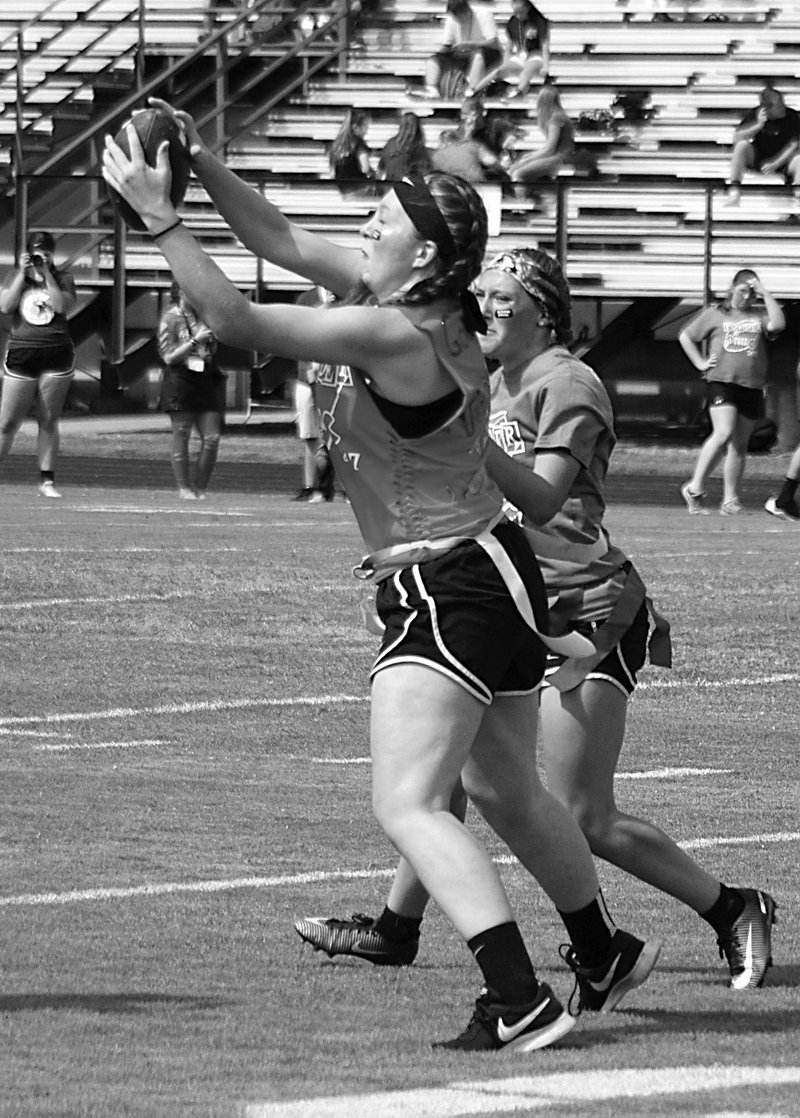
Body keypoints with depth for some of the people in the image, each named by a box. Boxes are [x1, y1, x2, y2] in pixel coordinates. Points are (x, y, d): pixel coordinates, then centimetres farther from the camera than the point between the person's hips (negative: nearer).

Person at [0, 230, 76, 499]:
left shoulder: (62, 278, 5)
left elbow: (62, 305, -13)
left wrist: (47, 275, -13)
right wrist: (23, 274, -10)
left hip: (57, 355, 0)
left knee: (49, 421, 3)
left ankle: (47, 481, 7)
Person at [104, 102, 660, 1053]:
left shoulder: (391, 335, -22)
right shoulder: (409, 299, 4)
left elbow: (235, 320, -23)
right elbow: (284, 243, 13)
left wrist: (157, 215, -20)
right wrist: (204, 167, 3)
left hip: (451, 592, -10)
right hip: (490, 578, 10)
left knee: (408, 805, -15)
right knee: (510, 793, 26)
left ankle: (521, 1003, -23)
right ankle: (606, 955, 44)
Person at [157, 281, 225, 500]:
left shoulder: (204, 316, 14)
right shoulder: (170, 319, -2)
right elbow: (169, 357, -9)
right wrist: (195, 341, -16)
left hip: (206, 381, 5)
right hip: (180, 381, -5)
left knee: (212, 438, -3)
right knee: (181, 437, -2)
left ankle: (201, 488, 5)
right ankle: (184, 488, 3)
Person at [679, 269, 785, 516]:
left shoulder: (760, 316, 12)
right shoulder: (714, 314, 9)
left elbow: (777, 324, -9)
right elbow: (686, 337, 17)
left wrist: (765, 294, -6)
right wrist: (701, 363, 5)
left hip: (752, 388, 3)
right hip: (721, 382, -3)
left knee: (739, 445, 5)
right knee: (723, 433, -22)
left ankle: (729, 500, 11)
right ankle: (694, 488, -13)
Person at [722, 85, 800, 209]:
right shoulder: (754, 114, -8)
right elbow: (737, 138, -15)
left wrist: (775, 164, -24)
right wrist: (758, 125, -29)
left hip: (781, 159, -1)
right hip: (756, 158, 1)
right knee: (742, 145, -29)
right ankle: (734, 192, -34)